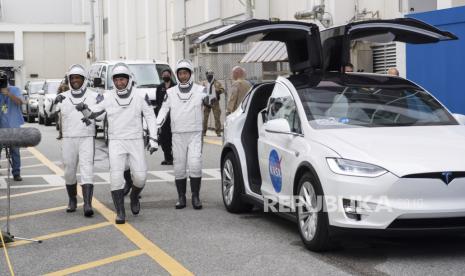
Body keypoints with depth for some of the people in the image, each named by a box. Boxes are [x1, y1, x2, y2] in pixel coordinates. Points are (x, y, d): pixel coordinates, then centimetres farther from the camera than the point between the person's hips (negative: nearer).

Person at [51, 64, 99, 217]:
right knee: (69, 171, 10)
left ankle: (87, 204, -18)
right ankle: (72, 200, 29)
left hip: (87, 138, -2)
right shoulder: (63, 97, 7)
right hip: (68, 139, 3)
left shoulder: (94, 96, 2)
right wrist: (55, 102, -17)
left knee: (87, 170, -12)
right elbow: (50, 114, 0)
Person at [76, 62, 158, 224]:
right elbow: (94, 114, 10)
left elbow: (150, 117, 4)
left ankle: (134, 197, 27)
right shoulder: (107, 98, 1)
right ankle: (120, 212, -2)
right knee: (116, 176, -11)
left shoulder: (140, 97, -1)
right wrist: (84, 109, -11)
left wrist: (153, 139, -2)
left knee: (140, 176, -6)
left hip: (136, 142, 0)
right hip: (116, 142, 0)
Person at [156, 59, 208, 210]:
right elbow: (163, 111, 7)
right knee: (179, 167, 3)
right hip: (178, 135, 2)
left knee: (195, 165, -12)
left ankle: (195, 196, -2)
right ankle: (181, 197, 13)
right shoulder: (170, 93, 9)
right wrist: (157, 125, -8)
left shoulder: (200, 90, 4)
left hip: (195, 135, -2)